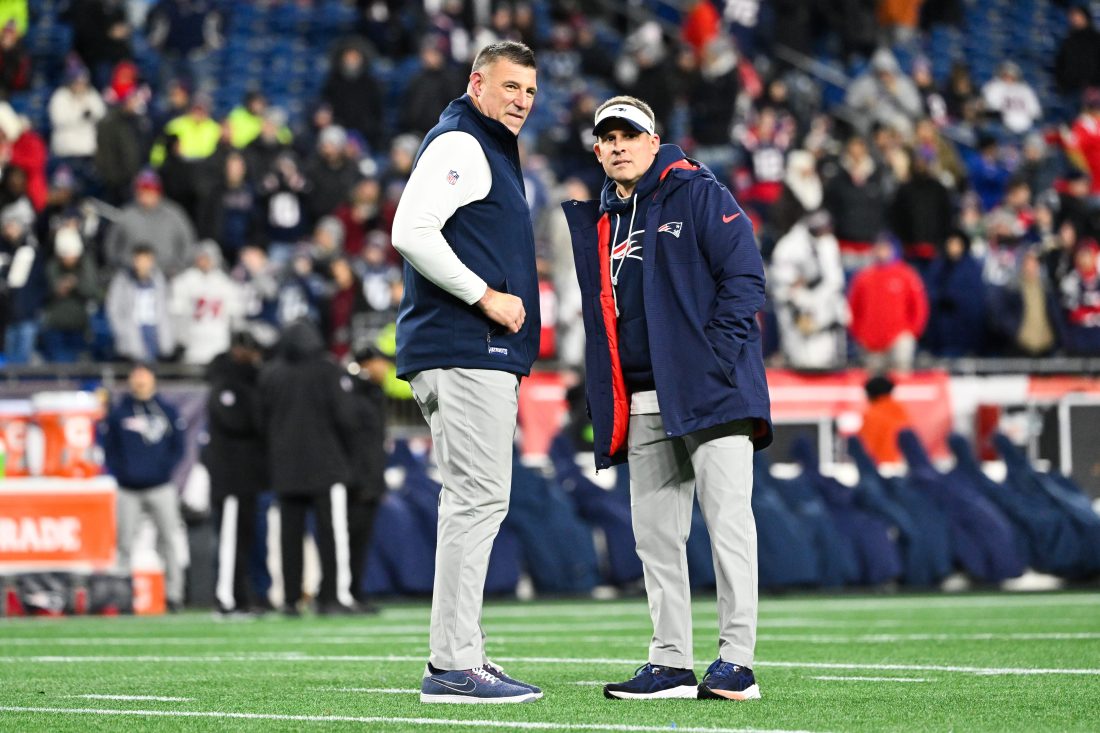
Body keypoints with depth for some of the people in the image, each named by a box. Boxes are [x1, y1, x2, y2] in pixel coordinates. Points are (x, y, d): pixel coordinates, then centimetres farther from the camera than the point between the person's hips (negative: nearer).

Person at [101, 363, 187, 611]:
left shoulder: (168, 411, 8)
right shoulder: (117, 413, 6)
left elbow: (177, 448, 10)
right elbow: (110, 451, 8)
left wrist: (164, 470, -5)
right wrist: (117, 476, -6)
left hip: (161, 488, 0)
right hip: (127, 491, 0)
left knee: (168, 539, -2)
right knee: (125, 542, 0)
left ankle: (173, 593, 1)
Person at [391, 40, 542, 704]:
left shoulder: (494, 152, 25)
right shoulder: (458, 145, -8)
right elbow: (412, 231, -21)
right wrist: (486, 296, -18)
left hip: (489, 359, 11)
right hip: (465, 352, -11)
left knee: (476, 503, 12)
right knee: (478, 499, -14)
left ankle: (463, 656, 15)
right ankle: (453, 667, -16)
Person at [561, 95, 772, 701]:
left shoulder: (699, 195, -1)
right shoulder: (594, 220, 18)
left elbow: (744, 276, -8)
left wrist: (715, 357, -15)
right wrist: (604, 400, 10)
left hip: (708, 392, -7)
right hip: (640, 407, 7)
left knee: (727, 522, -8)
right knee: (654, 534, 6)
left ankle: (736, 662, -8)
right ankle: (671, 662, 11)